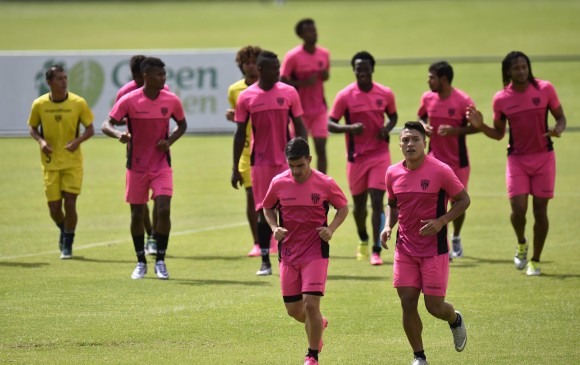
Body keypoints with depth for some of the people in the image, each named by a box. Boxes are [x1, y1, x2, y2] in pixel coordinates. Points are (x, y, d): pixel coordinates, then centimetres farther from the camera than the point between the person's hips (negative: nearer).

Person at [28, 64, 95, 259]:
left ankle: (67, 245, 9)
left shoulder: (78, 103, -8)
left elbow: (90, 129, 0)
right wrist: (41, 141, -13)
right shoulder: (39, 104, -6)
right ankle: (64, 230, 36)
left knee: (70, 203, -9)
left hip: (73, 162, -1)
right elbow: (32, 127, 8)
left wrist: (77, 141, -19)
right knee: (54, 207, 2)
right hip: (50, 162, 1)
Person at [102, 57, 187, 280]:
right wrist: (119, 134, -33)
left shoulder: (171, 100, -4)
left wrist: (169, 141, -7)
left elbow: (182, 125, 12)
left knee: (163, 210, -13)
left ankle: (160, 261, 1)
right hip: (137, 166, -1)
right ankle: (141, 262, 23)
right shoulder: (129, 100, -11)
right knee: (137, 214, 6)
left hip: (162, 165, 1)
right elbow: (106, 125, -10)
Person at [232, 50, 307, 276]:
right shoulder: (246, 97, 0)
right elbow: (240, 133, 5)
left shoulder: (288, 92, 1)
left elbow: (300, 128, 5)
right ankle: (265, 261, 7)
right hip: (260, 162, 0)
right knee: (263, 211, 1)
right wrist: (235, 168, 3)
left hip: (287, 161, 0)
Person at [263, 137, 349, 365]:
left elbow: (343, 208, 5)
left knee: (310, 304, -14)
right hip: (288, 253, 3)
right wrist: (274, 227, -6)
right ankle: (319, 324, 44)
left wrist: (331, 229, -12)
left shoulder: (325, 184, -10)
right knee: (293, 310, 9)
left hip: (315, 252, -3)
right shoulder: (279, 183, -4)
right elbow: (268, 208, 13)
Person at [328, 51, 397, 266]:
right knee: (359, 202, 13)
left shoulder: (386, 94, -1)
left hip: (380, 154, 0)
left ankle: (376, 251, -10)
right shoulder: (345, 96, -7)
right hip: (356, 157, 0)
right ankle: (363, 241, 40)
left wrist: (387, 128, -6)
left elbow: (393, 116, 16)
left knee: (377, 201, -10)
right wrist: (350, 128, -24)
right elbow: (330, 124, -6)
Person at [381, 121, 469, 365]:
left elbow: (463, 199, -5)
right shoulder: (393, 173, 1)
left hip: (434, 250, -4)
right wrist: (388, 226, -1)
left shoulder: (440, 171, -13)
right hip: (405, 249, 4)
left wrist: (440, 221, -18)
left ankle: (455, 320, 35)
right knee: (407, 303, -1)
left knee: (434, 306, -2)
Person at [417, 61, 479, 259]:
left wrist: (455, 130, -24)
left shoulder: (463, 101, -14)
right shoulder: (427, 98, -2)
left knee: (457, 201, 10)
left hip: (458, 161, -2)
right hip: (435, 159, 2)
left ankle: (456, 238, 35)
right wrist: (424, 126, -7)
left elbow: (476, 126, -10)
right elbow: (422, 117, 16)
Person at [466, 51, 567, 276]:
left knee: (540, 210, 0)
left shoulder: (545, 89, -5)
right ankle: (521, 243, 22)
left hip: (543, 156, 0)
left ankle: (535, 260, 15)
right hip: (517, 159, 0)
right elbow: (498, 134, 7)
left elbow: (560, 117, 5)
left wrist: (558, 129, -18)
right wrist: (481, 126, -12)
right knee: (518, 209, -11)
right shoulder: (501, 99, -3)